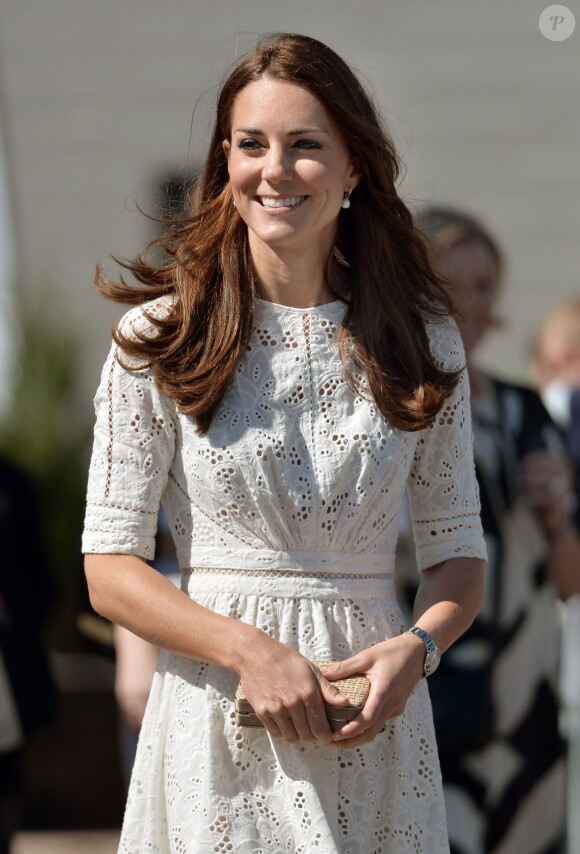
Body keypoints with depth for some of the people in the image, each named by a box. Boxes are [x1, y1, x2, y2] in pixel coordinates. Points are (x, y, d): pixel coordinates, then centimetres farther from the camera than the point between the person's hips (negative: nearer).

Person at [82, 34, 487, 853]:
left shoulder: (423, 338, 4)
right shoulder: (160, 334, -3)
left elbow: (458, 549, 8)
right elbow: (110, 564, -5)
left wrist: (416, 647, -13)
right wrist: (251, 650, -18)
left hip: (373, 723, 2)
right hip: (217, 716, -2)